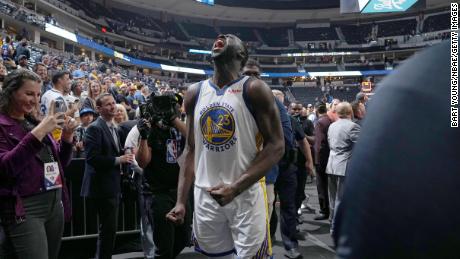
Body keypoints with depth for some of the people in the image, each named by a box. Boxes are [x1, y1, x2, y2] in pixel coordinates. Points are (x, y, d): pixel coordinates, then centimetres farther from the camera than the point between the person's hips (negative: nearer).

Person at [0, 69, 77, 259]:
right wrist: (38, 133, -26)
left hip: (55, 203, 7)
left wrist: (67, 137, -1)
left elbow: (60, 164, 17)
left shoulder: (35, 123, 14)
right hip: (24, 208, -7)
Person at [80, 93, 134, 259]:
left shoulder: (114, 128, 15)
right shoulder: (94, 128, -14)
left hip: (112, 186, 10)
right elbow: (92, 158, -24)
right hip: (102, 187, -9)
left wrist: (124, 156, 3)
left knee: (109, 229, 18)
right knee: (108, 229, -4)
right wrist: (117, 160, -19)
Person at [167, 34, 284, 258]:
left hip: (246, 194, -4)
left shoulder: (254, 89, -8)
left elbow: (276, 146, -11)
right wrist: (181, 200, 4)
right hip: (205, 195, 4)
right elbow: (192, 151, 10)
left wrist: (236, 187, -20)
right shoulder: (195, 93, 6)